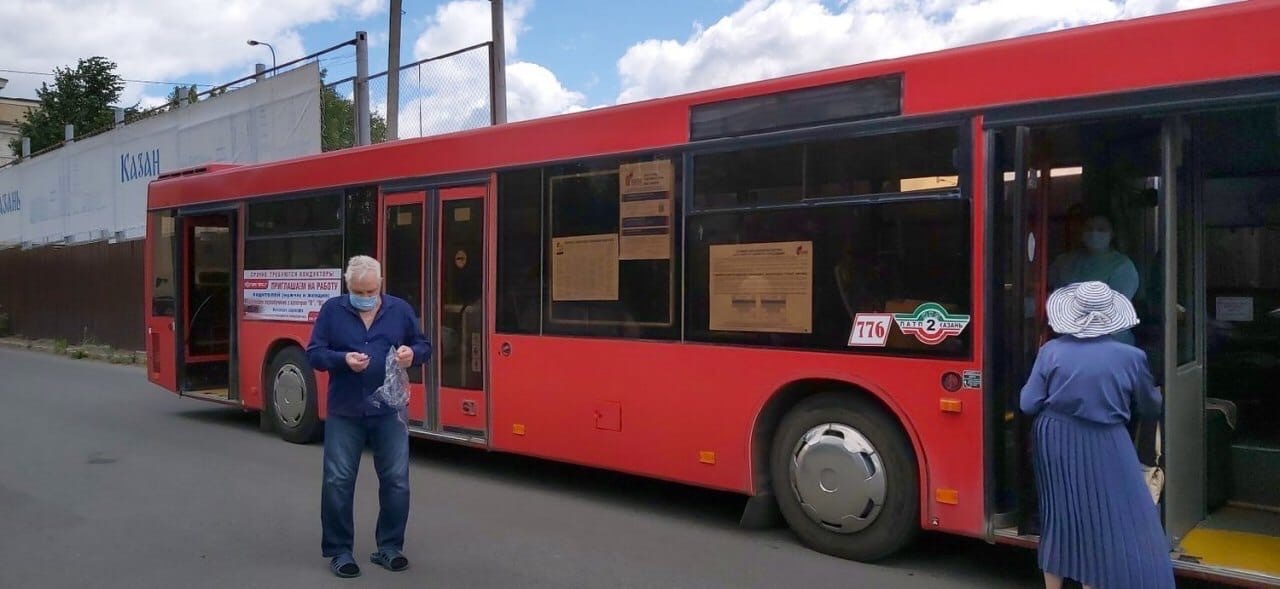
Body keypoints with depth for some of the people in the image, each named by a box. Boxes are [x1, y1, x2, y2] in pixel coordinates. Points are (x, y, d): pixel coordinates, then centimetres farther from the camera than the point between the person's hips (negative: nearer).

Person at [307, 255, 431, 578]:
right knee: (338, 481, 1)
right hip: (344, 412, -1)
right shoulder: (332, 310, 0)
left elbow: (424, 346, 10)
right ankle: (339, 551, 16)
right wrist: (343, 359, -20)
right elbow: (314, 353, -1)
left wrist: (412, 353, -14)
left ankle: (389, 547, 19)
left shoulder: (400, 310, 3)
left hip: (389, 411, 1)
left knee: (396, 480, 3)